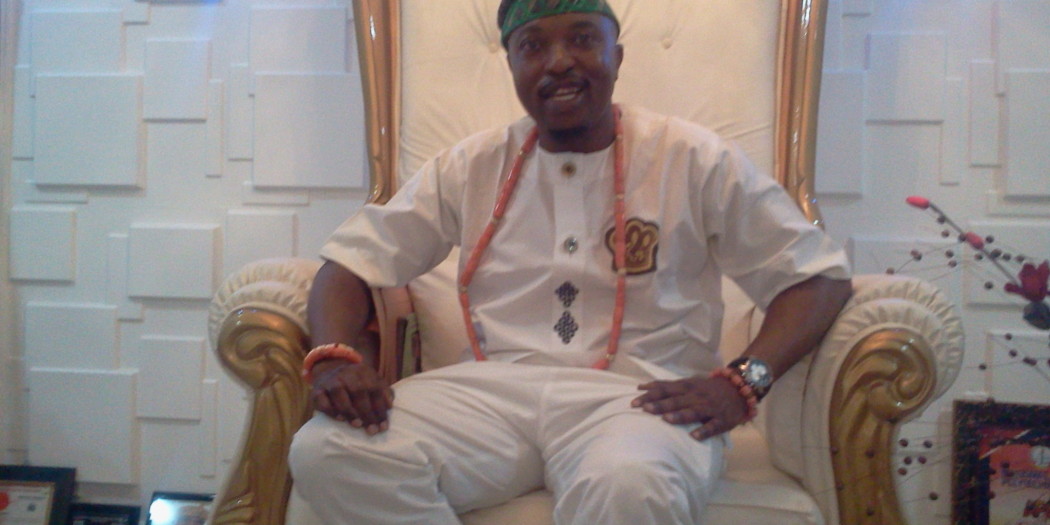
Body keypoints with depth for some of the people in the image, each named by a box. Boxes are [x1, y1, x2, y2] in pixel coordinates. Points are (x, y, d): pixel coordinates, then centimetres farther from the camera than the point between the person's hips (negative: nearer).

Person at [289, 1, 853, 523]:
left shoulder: (696, 161, 5)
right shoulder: (471, 166, 12)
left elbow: (817, 273, 4)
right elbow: (353, 259, 12)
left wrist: (743, 381, -14)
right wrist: (334, 356, -10)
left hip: (638, 394, -2)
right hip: (493, 388, 3)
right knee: (326, 452, -23)